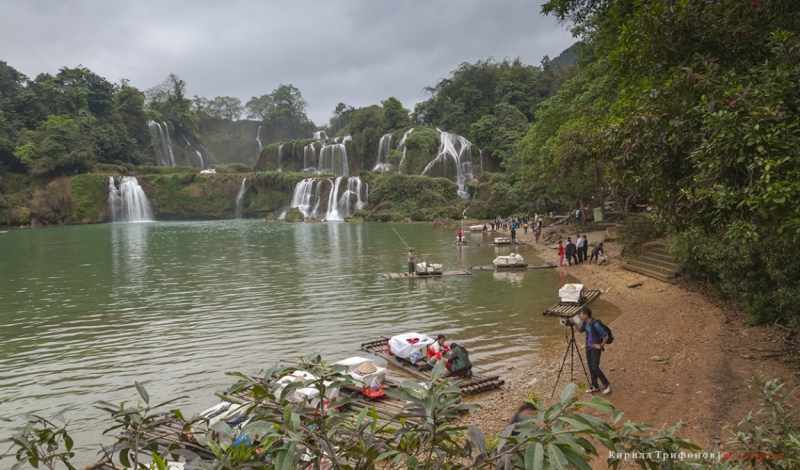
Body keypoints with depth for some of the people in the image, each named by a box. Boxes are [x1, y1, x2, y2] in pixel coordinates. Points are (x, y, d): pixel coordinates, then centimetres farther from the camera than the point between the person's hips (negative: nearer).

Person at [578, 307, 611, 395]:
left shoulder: (595, 324, -26)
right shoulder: (585, 323, 0)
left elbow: (605, 335, -24)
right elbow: (580, 330, 18)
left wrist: (601, 345, -15)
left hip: (595, 348, -8)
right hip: (588, 347, 8)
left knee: (595, 367, -11)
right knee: (590, 367, 10)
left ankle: (607, 385, 4)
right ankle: (595, 386, 20)